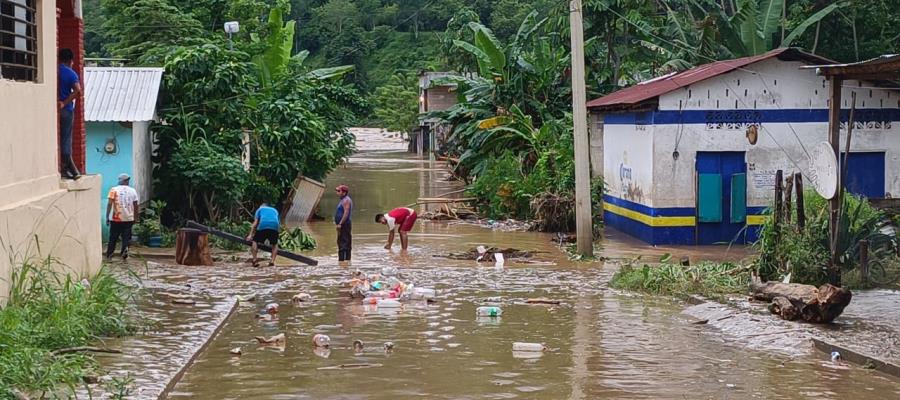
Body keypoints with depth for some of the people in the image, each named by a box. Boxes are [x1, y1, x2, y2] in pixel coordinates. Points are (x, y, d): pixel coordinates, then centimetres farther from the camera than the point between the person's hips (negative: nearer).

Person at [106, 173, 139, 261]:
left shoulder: (114, 190, -1)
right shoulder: (132, 191, 5)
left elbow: (109, 204, -9)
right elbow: (136, 205, 6)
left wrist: (107, 217, -6)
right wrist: (136, 218, 15)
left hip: (116, 218, -1)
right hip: (129, 218, 1)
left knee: (113, 237, 9)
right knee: (126, 237, 5)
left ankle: (109, 255, 11)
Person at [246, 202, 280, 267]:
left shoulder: (260, 209, 28)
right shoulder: (275, 210, 36)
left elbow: (255, 223, 14)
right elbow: (279, 224, 27)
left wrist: (250, 235, 13)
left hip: (263, 226, -2)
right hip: (274, 226, 2)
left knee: (254, 241, 15)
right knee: (275, 244, 23)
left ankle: (255, 260, 2)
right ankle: (272, 261, 4)